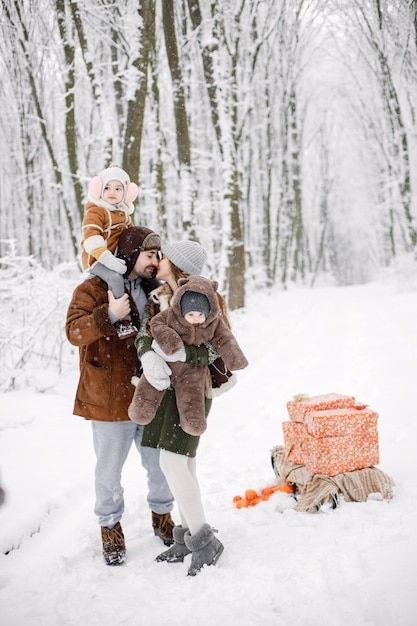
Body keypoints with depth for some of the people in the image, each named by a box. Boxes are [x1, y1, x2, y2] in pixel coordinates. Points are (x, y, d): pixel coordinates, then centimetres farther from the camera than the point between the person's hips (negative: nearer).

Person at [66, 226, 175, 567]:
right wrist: (109, 315, -32)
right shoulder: (94, 290, -6)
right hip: (110, 400, -4)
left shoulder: (156, 291, 11)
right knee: (110, 470, 8)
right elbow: (74, 331, -20)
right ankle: (111, 527, 29)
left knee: (161, 464, 15)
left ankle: (162, 515, 39)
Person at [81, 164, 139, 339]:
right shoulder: (95, 211, -13)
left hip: (115, 258, 9)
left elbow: (130, 231, 32)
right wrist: (106, 258, -36)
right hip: (96, 260, -9)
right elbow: (91, 236, -26)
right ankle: (123, 321, -32)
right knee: (115, 277, -34)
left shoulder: (123, 213, 16)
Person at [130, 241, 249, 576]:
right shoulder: (157, 298, 7)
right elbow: (143, 337, -2)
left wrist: (178, 351, -30)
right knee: (184, 464, 12)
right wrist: (150, 360, -24)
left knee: (172, 461, -13)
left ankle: (205, 541, -4)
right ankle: (188, 537, 22)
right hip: (167, 386, 7)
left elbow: (216, 348, -17)